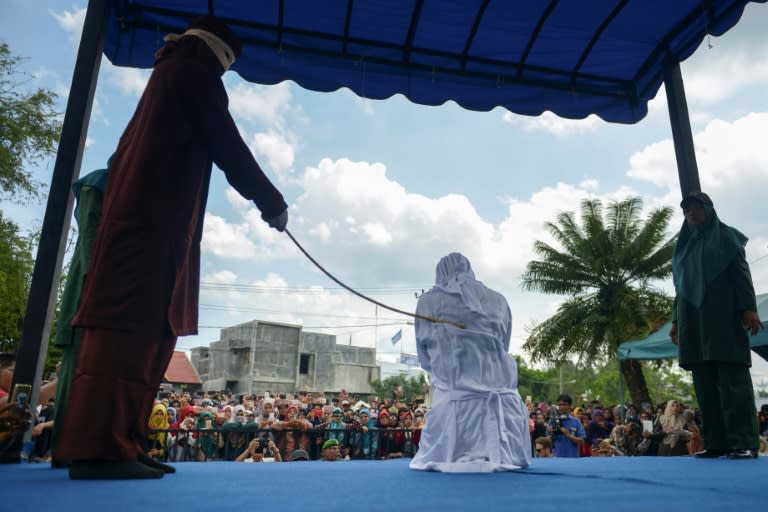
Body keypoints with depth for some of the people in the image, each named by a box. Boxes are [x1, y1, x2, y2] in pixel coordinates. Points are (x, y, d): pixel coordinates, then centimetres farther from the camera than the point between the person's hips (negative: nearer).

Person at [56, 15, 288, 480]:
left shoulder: (167, 75, 30)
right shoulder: (194, 74, 2)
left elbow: (127, 154, 28)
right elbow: (229, 148, -4)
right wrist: (273, 203, 3)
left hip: (144, 218, 9)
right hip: (156, 220, -9)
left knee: (152, 329, 3)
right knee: (131, 324, -15)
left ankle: (116, 444, 3)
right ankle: (98, 447, -16)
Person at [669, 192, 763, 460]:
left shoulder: (726, 236, 7)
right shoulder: (685, 244, 22)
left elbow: (742, 273, -3)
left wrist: (749, 308, -16)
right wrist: (676, 320, 15)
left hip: (723, 313, -5)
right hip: (692, 317, 6)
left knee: (732, 377, -10)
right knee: (704, 382, 0)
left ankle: (744, 442, -9)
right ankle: (717, 443, 1)